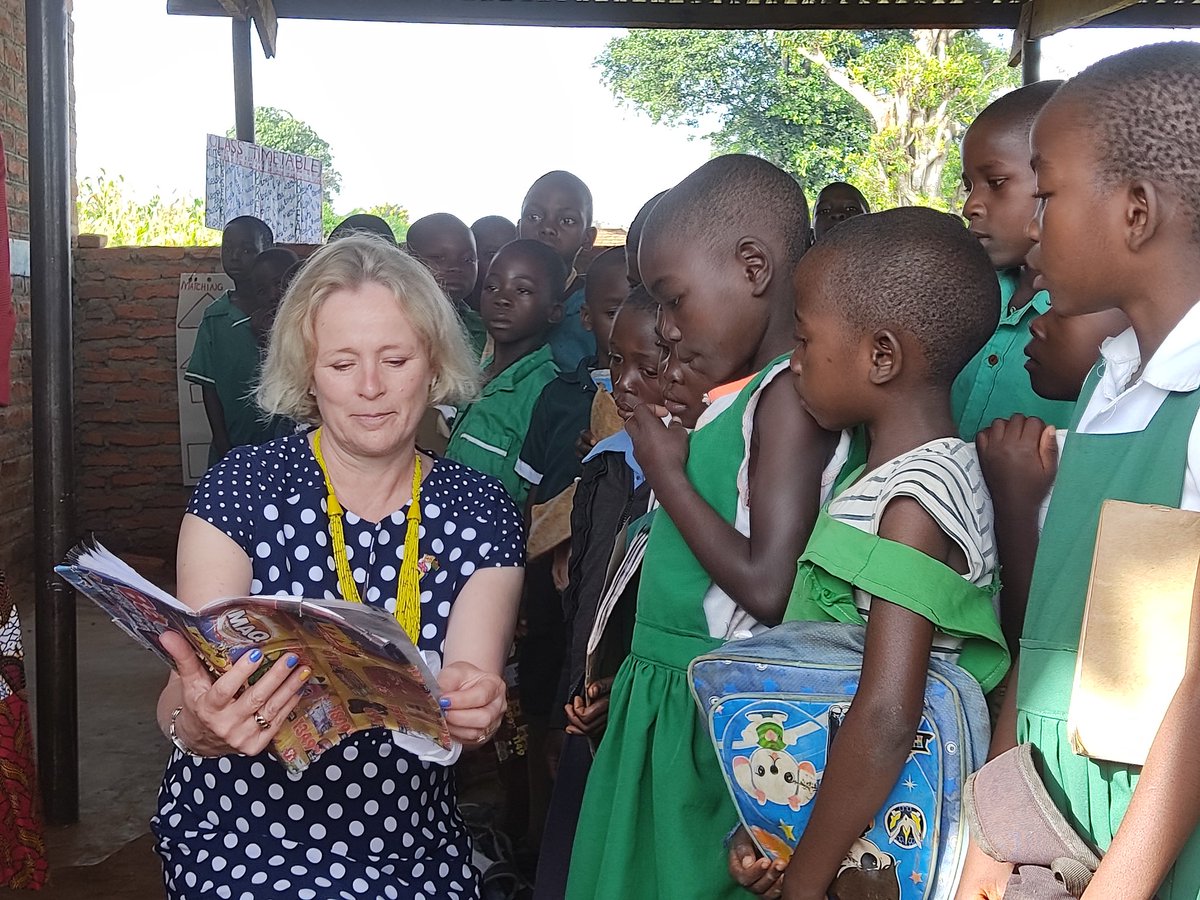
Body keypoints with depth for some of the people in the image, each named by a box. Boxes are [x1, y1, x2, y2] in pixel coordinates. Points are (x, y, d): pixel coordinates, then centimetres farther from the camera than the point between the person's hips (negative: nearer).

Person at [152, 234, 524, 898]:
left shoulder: (480, 513, -2)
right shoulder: (242, 489, -7)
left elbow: (462, 712, -10)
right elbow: (179, 704, -13)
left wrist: (472, 708, -33)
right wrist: (199, 721, -36)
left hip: (414, 841, 3)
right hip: (241, 836, -2)